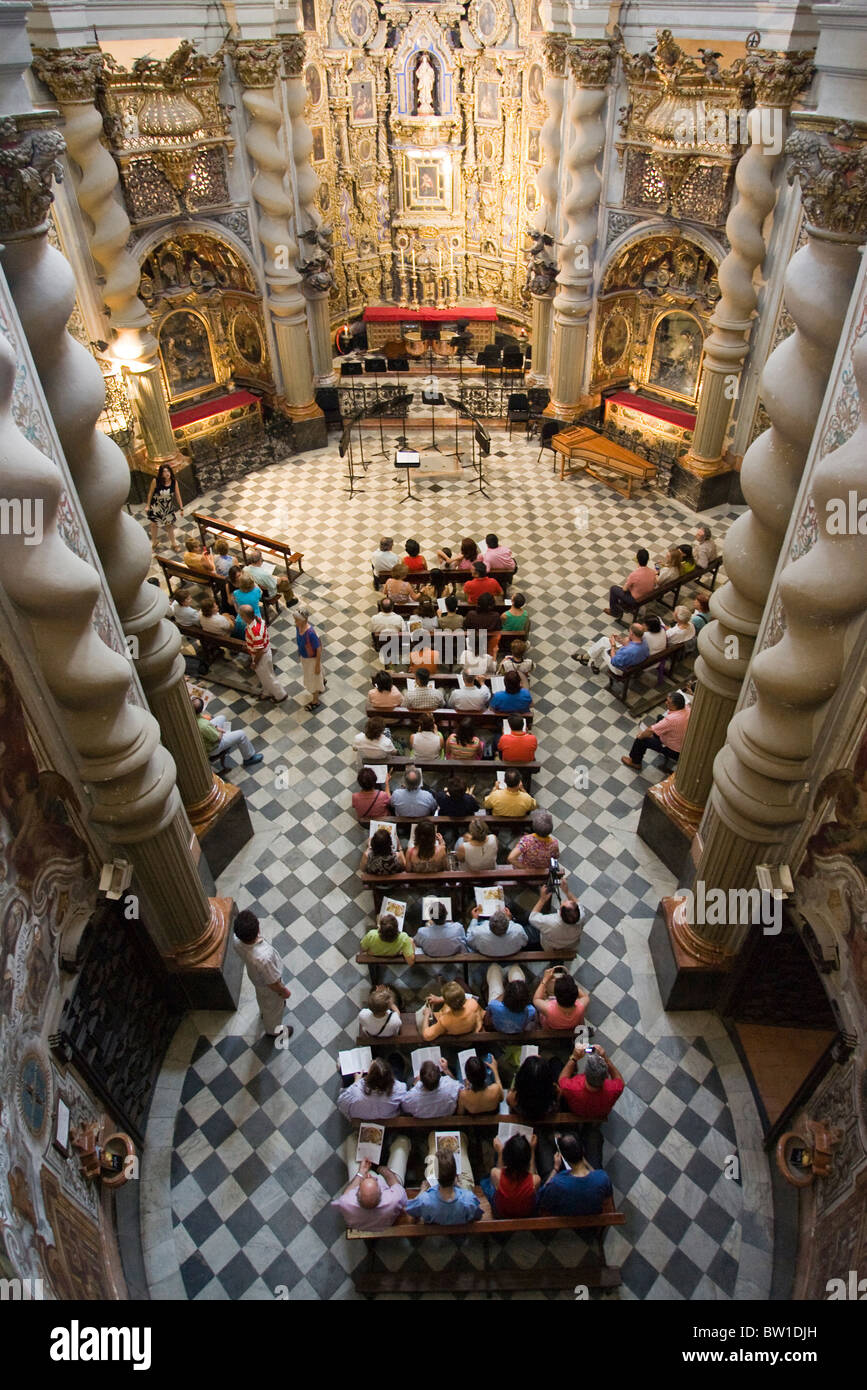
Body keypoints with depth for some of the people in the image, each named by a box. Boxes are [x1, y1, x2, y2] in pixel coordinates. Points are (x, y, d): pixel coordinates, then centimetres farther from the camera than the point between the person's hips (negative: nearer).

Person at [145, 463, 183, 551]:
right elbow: (150, 493, -11)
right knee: (154, 524, 18)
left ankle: (173, 543, 36)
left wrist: (181, 508, -6)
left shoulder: (174, 482, -19)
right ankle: (154, 543, 39)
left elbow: (178, 495, -9)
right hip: (156, 507, -1)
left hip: (168, 508, 1)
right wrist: (148, 506, -4)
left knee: (169, 525, 19)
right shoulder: (155, 481, -25)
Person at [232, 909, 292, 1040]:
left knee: (262, 997, 38)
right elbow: (273, 983, -28)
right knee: (273, 1007, 28)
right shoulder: (263, 958, -50)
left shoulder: (237, 941, -33)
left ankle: (264, 1012, 70)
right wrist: (284, 992, -12)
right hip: (268, 986, -5)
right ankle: (273, 1030, 57)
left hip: (255, 976, 6)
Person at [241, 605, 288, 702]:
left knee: (268, 677, 15)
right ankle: (268, 693, 50)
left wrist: (254, 663, -15)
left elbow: (259, 651, -31)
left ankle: (281, 696, 35)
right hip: (265, 650, 9)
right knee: (264, 676, 29)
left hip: (262, 656, -9)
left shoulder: (255, 631, -40)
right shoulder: (258, 619, -12)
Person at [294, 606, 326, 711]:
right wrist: (299, 651, 17)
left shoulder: (311, 633, -38)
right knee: (308, 673, 34)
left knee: (312, 679, 15)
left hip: (312, 658, -7)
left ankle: (315, 701, 39)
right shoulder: (298, 626, -17)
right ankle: (322, 681, 65)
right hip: (304, 656, 7)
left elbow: (319, 649, -27)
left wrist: (317, 665, -19)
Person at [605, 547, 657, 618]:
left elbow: (624, 589, -18)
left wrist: (627, 583, 4)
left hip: (636, 600, -6)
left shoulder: (634, 575, -34)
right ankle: (623, 603, 44)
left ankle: (614, 611, 31)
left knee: (613, 588, 13)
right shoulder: (653, 572, -17)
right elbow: (654, 585, 2)